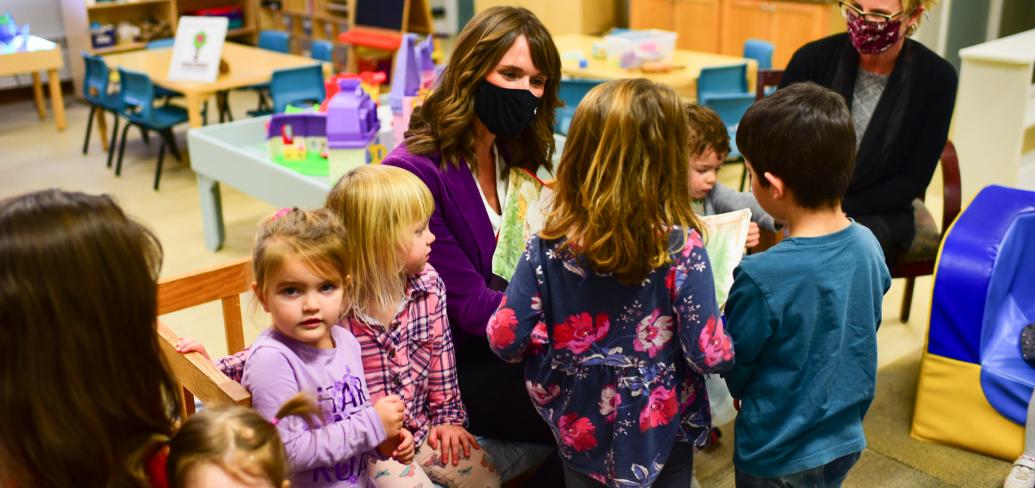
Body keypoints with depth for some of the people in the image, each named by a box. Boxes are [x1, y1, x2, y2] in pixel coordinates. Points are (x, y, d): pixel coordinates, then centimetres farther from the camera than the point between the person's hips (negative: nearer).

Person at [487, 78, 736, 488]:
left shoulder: (548, 245, -16)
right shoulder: (682, 249, -22)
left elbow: (504, 340, -13)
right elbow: (709, 356, -20)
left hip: (579, 431, 1)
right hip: (661, 436, -1)